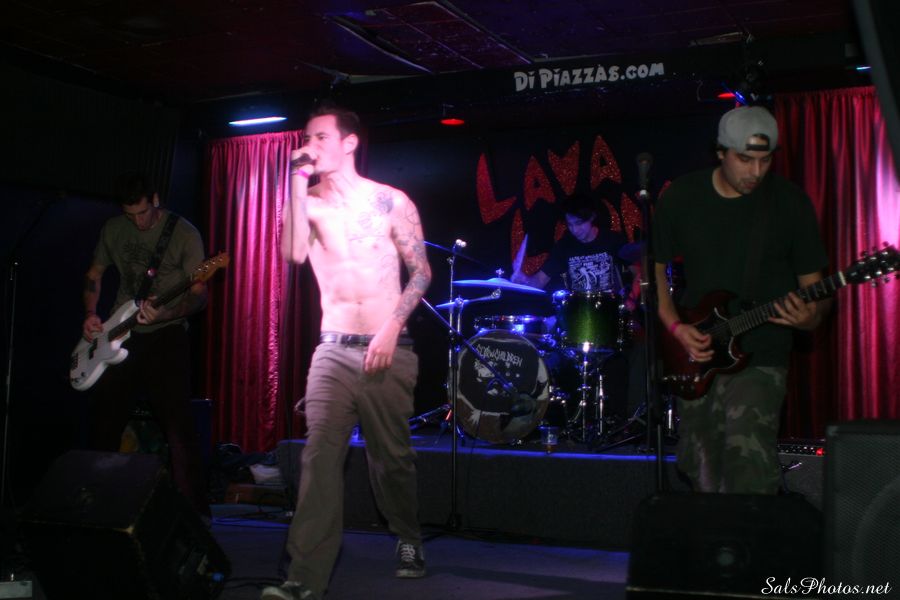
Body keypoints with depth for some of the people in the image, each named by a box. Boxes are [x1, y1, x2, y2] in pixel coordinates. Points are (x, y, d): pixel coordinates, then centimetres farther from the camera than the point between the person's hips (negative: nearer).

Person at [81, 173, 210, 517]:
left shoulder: (184, 233, -7)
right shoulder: (112, 230, 7)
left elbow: (198, 294, -10)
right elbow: (94, 276, 20)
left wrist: (164, 314, -26)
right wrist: (90, 314, 3)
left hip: (166, 337, -5)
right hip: (119, 338, 5)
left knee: (178, 426, -12)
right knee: (103, 424, 8)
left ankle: (195, 512, -7)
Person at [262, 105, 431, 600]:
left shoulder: (390, 201, 1)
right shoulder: (310, 202, 7)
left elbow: (421, 271, 0)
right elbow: (294, 253, -13)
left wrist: (392, 328, -11)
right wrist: (299, 181, -12)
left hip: (388, 351, -1)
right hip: (333, 350, 1)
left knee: (392, 457, 8)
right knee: (319, 457, -12)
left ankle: (409, 539, 34)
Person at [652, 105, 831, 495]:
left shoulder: (791, 204, -3)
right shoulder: (681, 197, 1)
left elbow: (813, 282, 2)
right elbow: (654, 266, 9)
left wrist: (810, 316, -20)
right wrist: (675, 327, -4)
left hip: (758, 359, -3)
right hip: (694, 359, 3)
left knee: (748, 477, -19)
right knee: (701, 472, 12)